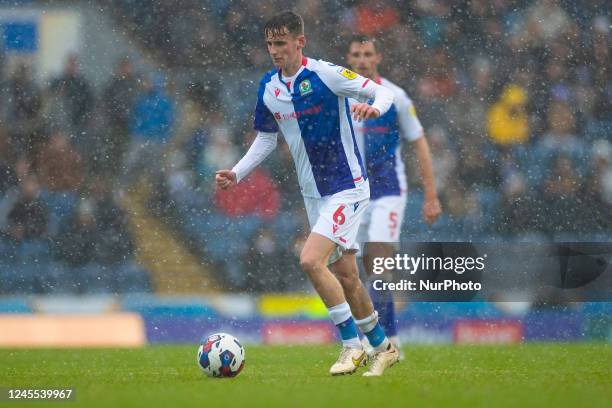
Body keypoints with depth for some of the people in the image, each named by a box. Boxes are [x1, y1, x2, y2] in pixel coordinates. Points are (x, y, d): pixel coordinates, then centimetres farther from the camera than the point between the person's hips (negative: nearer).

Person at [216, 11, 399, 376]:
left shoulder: (325, 74, -16)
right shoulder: (268, 88, 4)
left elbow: (384, 92, -15)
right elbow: (266, 138, 17)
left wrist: (374, 107, -38)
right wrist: (238, 173, 5)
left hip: (347, 188, -7)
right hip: (313, 193, 7)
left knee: (311, 260, -22)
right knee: (345, 275, 11)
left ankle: (353, 345, -11)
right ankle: (383, 347, 28)